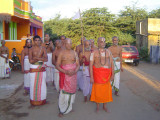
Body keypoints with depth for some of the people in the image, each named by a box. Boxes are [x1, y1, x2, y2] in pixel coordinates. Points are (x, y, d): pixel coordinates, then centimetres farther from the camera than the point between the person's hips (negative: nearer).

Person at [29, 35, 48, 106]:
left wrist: (37, 58, -16)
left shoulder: (43, 49, 4)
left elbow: (46, 59, -8)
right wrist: (41, 58, -11)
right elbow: (31, 61, -13)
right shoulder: (31, 49, -2)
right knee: (34, 84, 3)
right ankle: (34, 101, 17)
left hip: (42, 68, 2)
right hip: (33, 69, -2)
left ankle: (42, 99, 21)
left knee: (42, 84, 6)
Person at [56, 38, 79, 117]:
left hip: (73, 74, 2)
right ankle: (62, 110, 10)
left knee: (72, 90, 5)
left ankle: (69, 107, 25)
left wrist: (75, 71, -14)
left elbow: (78, 65, 6)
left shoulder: (74, 53, 6)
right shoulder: (61, 53, -1)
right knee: (63, 91, -4)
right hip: (64, 74, -2)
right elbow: (57, 65, -3)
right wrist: (65, 71, -17)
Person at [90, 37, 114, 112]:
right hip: (98, 73, -3)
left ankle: (104, 106, 27)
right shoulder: (94, 53, -3)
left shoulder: (108, 52, 8)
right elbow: (91, 65, -6)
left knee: (106, 90, 9)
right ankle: (97, 106, 24)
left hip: (107, 73, 3)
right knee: (98, 90, 5)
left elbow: (111, 63, 9)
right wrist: (91, 77, -11)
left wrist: (112, 74, 3)